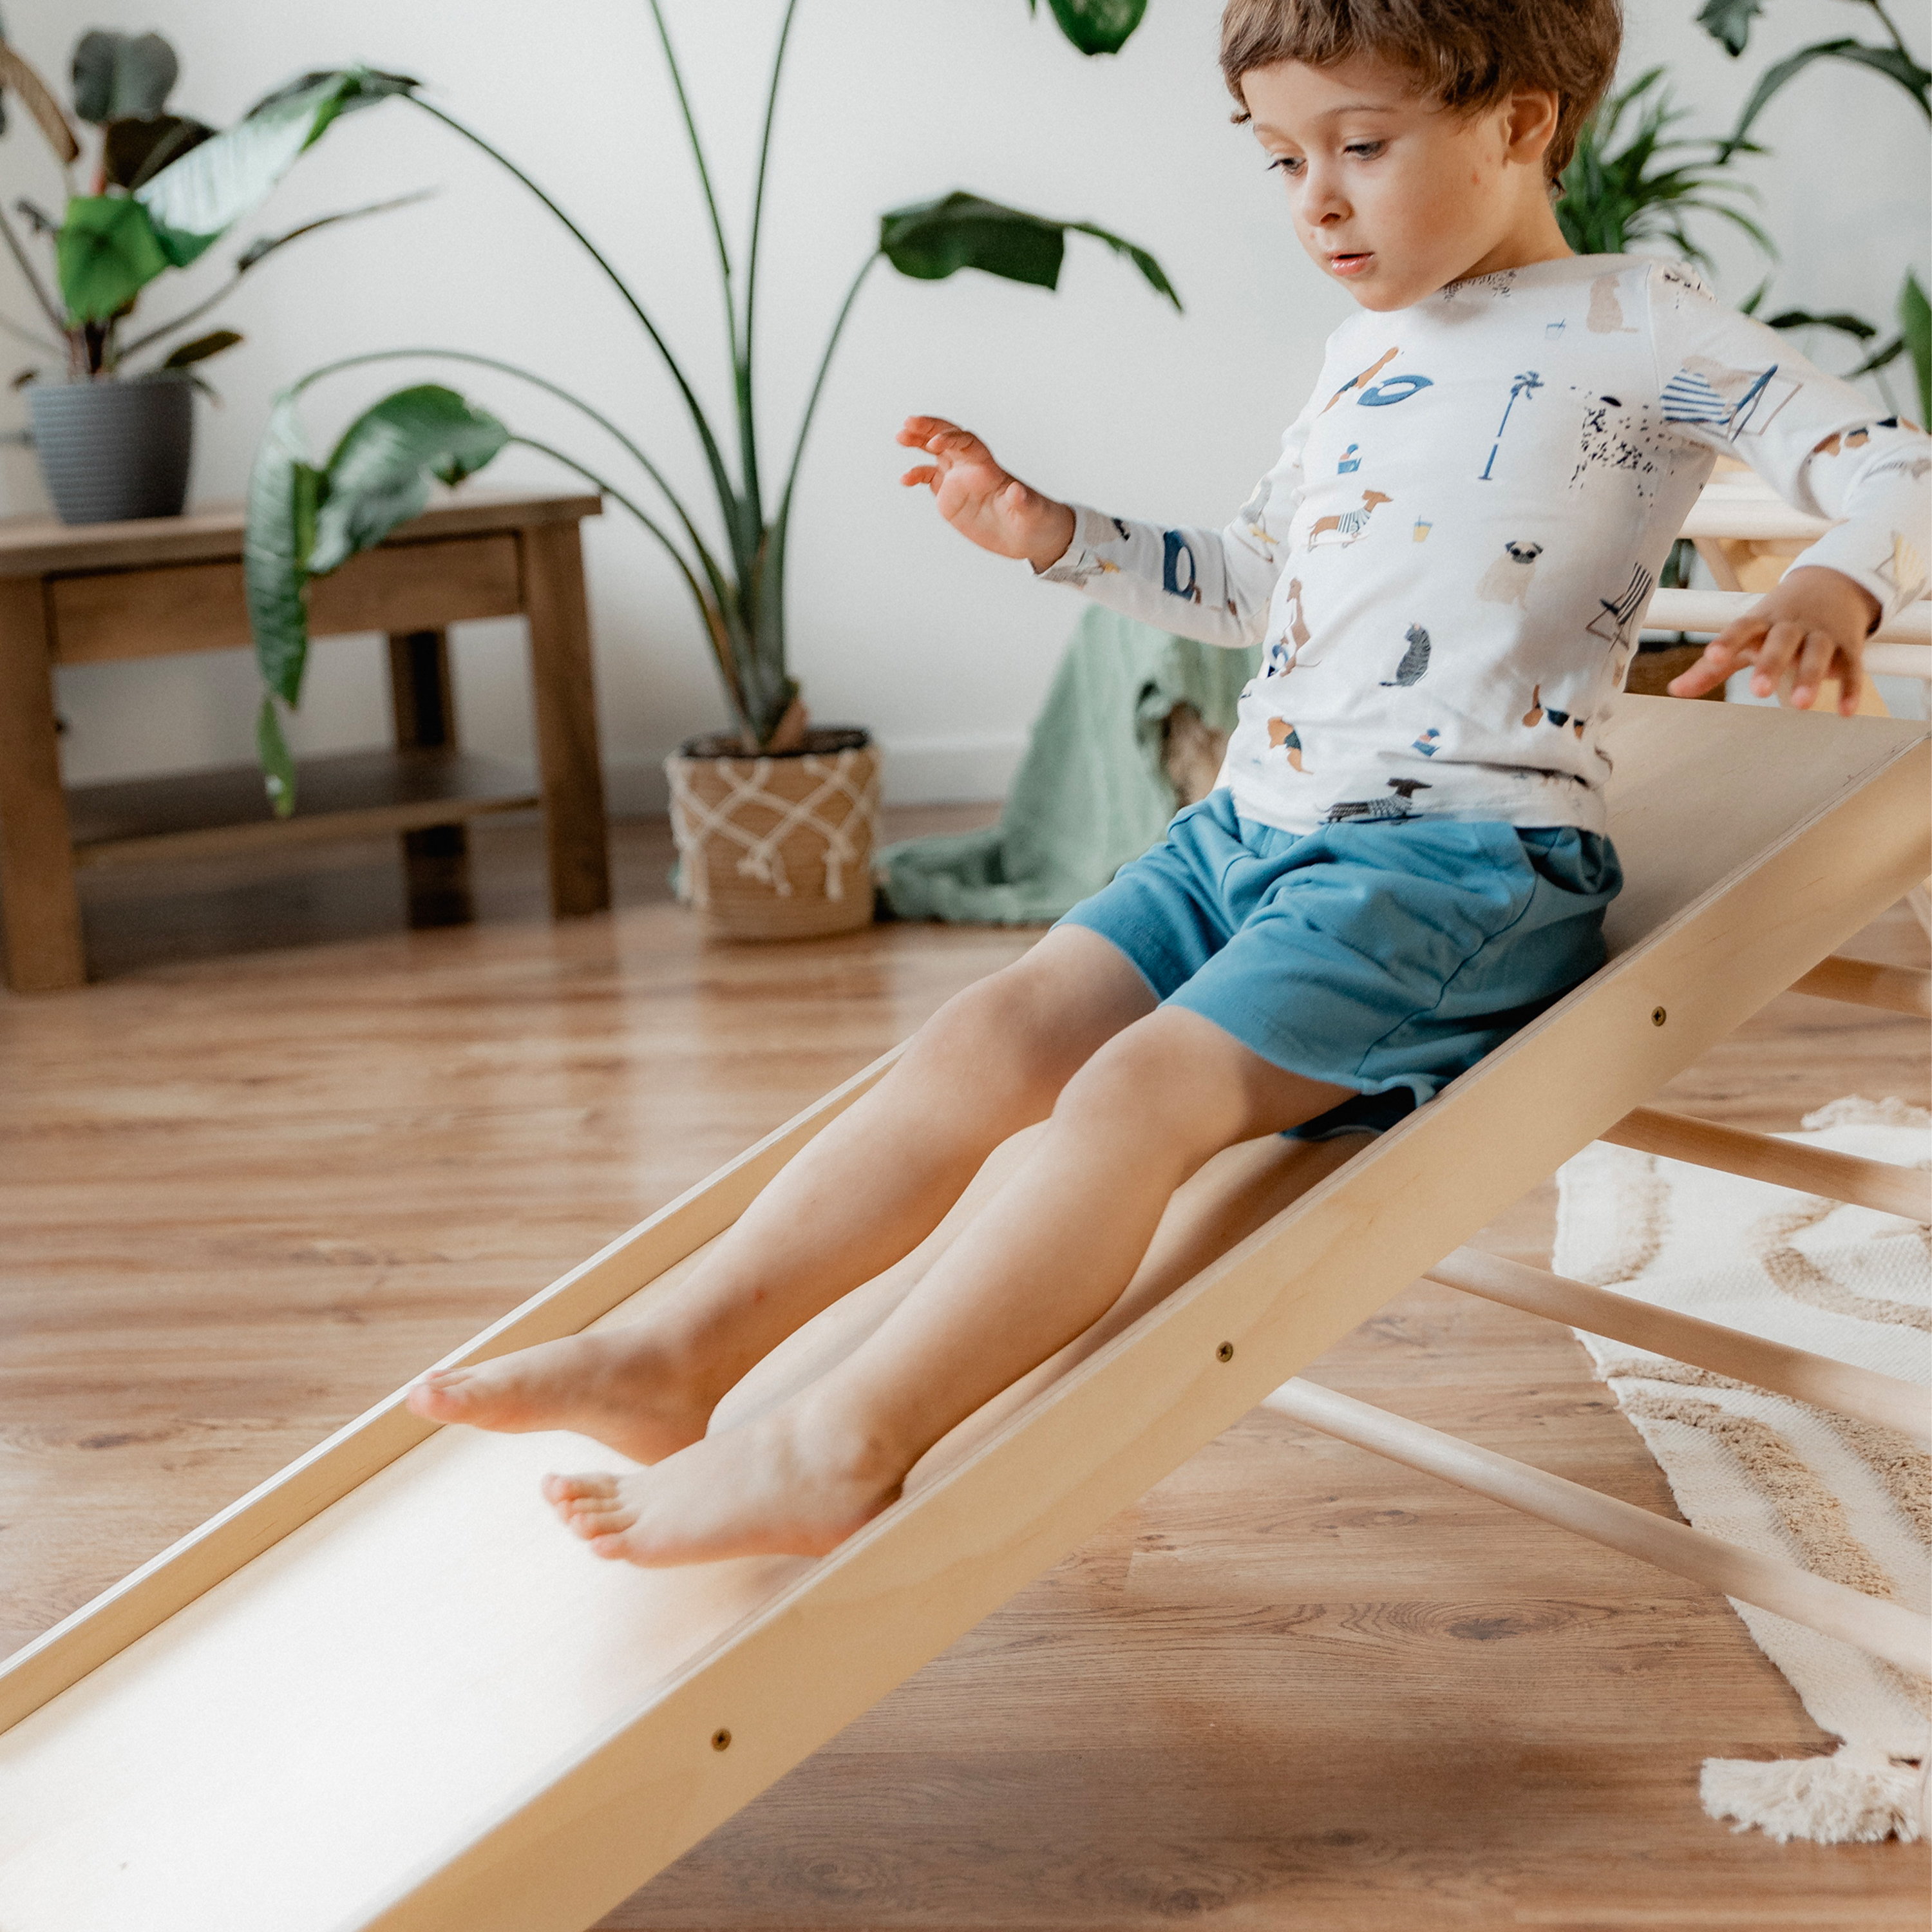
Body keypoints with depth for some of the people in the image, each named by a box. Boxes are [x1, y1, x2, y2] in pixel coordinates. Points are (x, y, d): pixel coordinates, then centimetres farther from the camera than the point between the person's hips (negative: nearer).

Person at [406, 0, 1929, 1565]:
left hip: (1458, 856, -7)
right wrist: (1053, 536, 22)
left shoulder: (1644, 330, -1)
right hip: (1251, 829, 8)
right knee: (986, 1040, -8)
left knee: (1144, 1092, -25)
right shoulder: (1365, 351, 21)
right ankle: (680, 1350, -10)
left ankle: (840, 1447, -29)